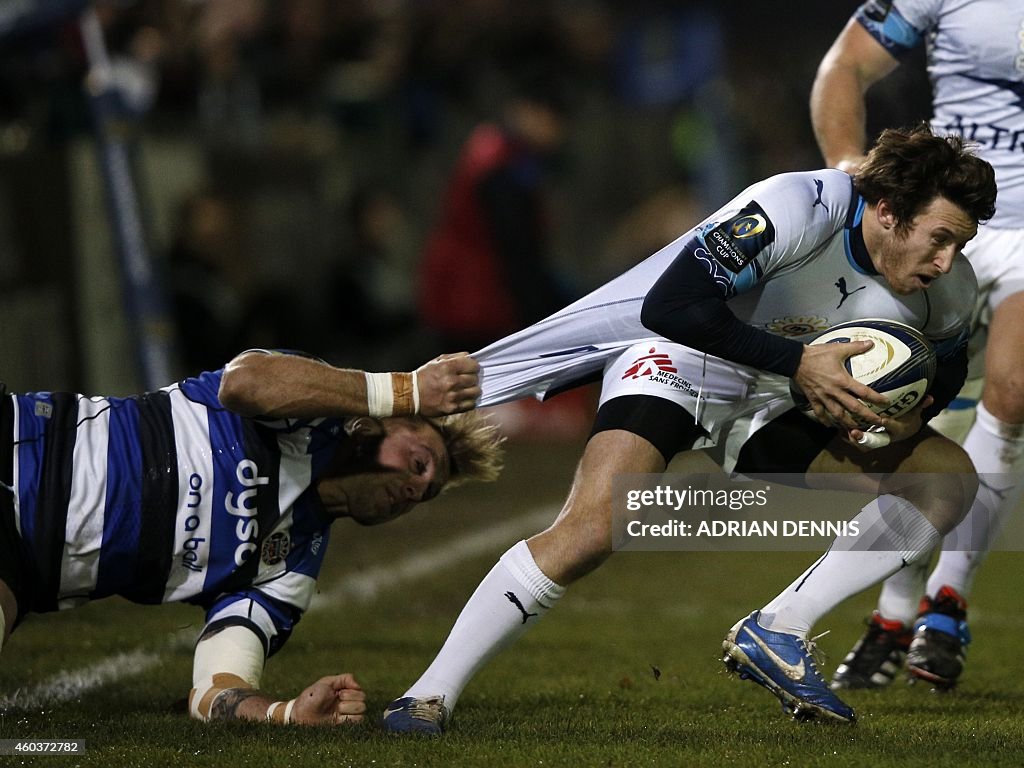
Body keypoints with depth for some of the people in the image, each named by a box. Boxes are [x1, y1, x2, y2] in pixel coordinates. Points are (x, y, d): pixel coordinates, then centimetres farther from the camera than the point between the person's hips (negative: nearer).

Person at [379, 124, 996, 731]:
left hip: (782, 406, 7)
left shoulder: (950, 293, -10)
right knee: (592, 528, -29)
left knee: (951, 477, -7)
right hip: (680, 358, -7)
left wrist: (909, 418, -12)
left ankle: (776, 632, -10)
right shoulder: (796, 210, -29)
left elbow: (946, 369, 11)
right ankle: (428, 698, -19)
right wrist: (797, 361, -33)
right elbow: (671, 304, -32)